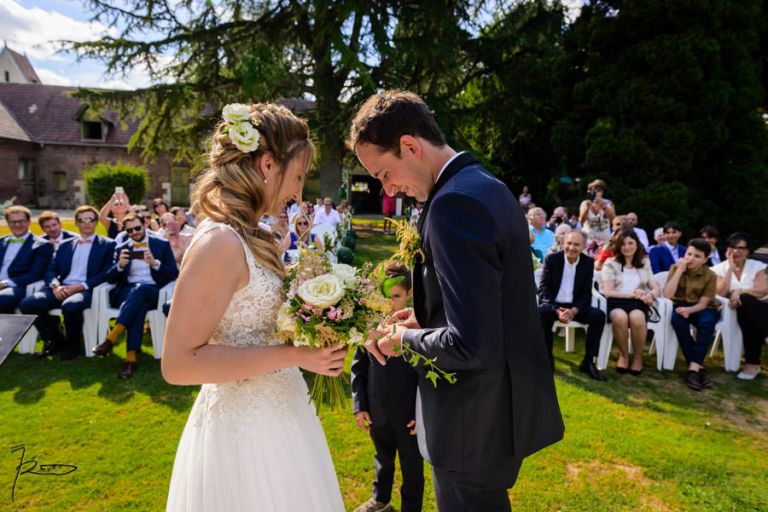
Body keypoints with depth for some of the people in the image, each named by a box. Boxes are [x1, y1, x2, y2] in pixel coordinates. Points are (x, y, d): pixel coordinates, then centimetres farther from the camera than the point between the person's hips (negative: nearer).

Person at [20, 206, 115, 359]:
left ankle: (73, 344, -8)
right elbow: (51, 270, 14)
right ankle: (56, 339, 4)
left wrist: (79, 286, -16)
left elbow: (106, 274, -4)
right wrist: (55, 286, -10)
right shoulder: (65, 244, 21)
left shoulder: (107, 244, 7)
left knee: (70, 306, -37)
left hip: (86, 290, -5)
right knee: (27, 304, -19)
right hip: (61, 288, 5)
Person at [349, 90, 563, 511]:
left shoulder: (455, 203, -26)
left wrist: (406, 339, -12)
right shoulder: (488, 187, 6)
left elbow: (471, 346, -29)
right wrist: (426, 317, 7)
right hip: (506, 402, 9)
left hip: (476, 420, -9)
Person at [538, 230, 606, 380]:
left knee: (599, 315, -23)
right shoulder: (551, 259, -5)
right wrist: (557, 310, -24)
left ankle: (588, 362, -10)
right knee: (542, 312, -35)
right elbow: (544, 289, -8)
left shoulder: (588, 262, 1)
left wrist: (573, 311, -21)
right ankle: (547, 359, -19)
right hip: (553, 304, -2)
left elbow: (586, 294, -1)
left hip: (575, 306, 3)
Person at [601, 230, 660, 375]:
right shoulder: (611, 263, 11)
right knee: (620, 317, -38)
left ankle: (638, 357, -11)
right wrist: (630, 294, -13)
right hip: (617, 301, -1)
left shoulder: (645, 263, 21)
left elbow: (656, 288, 14)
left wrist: (650, 295, -11)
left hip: (638, 302, 2)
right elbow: (607, 291, 0)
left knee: (637, 318, -36)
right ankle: (623, 355, -11)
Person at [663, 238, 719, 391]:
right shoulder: (676, 267, -5)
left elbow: (703, 303, -10)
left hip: (699, 309, 0)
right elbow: (667, 295, -18)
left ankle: (693, 368, -32)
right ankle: (699, 367, -29)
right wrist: (679, 270, -21)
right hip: (679, 306, 0)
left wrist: (688, 310, -32)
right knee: (678, 319, -35)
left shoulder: (710, 275, -6)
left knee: (707, 321, -35)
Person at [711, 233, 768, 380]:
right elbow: (721, 293, -12)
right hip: (740, 309, 1)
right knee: (744, 302, -36)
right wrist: (731, 268, -12)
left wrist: (740, 291, -24)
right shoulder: (720, 268, 4)